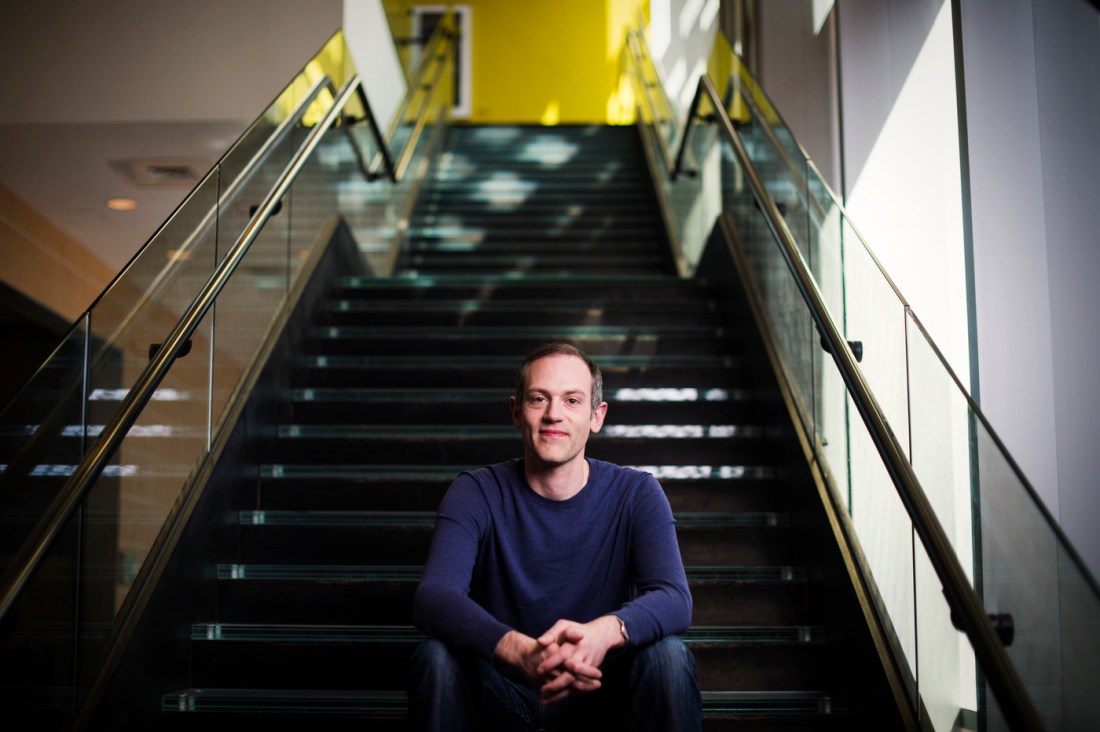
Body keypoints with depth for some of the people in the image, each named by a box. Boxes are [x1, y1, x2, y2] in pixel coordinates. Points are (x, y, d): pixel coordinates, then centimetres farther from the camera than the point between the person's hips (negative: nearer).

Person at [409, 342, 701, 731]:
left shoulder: (637, 494, -5)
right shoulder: (476, 494, -7)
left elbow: (675, 600, -20)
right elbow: (433, 598, -24)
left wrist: (606, 632, -45)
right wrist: (519, 651, -45)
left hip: (598, 695, 1)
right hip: (500, 698, -1)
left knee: (669, 656, -28)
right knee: (436, 657, -30)